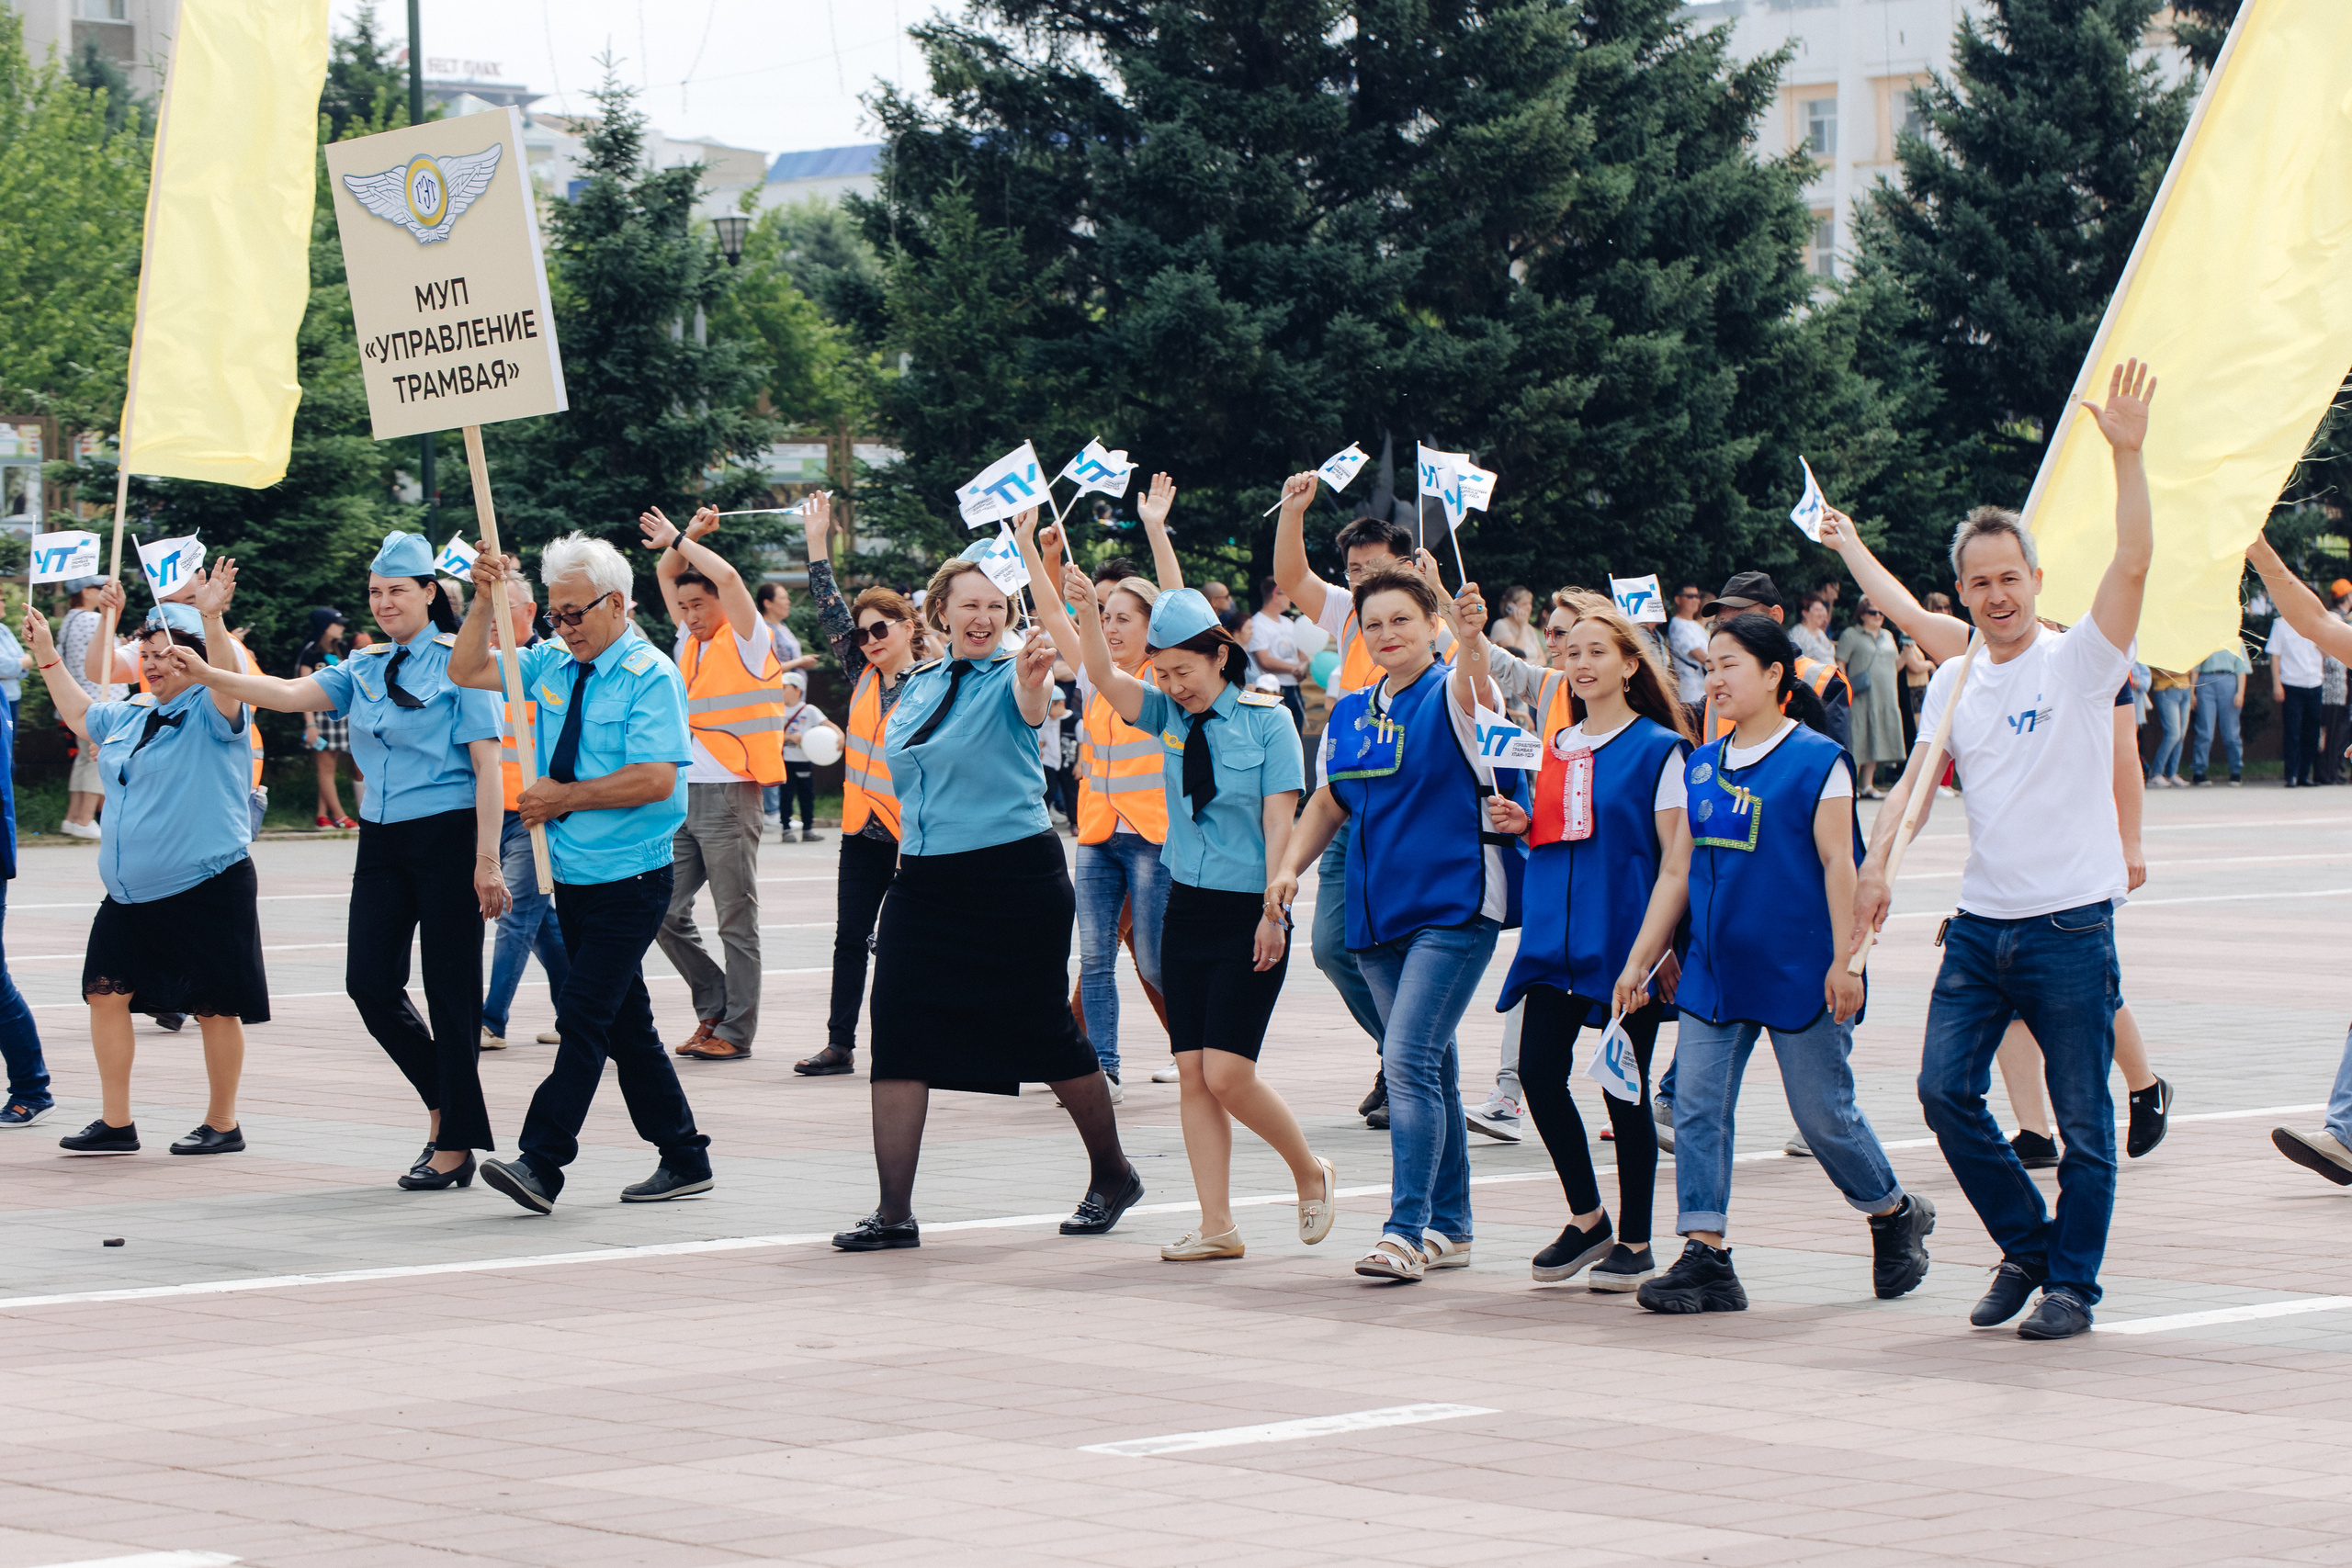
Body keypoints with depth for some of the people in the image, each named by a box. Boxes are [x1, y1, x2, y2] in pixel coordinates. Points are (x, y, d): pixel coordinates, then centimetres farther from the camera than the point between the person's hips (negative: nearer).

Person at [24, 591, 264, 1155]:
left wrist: (212, 616, -40)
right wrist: (47, 654, 33)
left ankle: (222, 1123, 12)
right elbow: (80, 715, 34)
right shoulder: (128, 717, 15)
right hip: (130, 894, 7)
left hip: (206, 889, -7)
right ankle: (115, 1123, 10)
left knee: (215, 1005, 0)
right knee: (106, 992, 2)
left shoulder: (210, 713, -6)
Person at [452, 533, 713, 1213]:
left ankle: (540, 1162, -17)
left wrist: (564, 797, -15)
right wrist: (485, 600, -4)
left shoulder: (650, 675, -12)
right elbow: (467, 672, 10)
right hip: (572, 875, 8)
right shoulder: (552, 664, 8)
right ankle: (683, 1160, 20)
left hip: (629, 882, -8)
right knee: (625, 1024, 12)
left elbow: (656, 779, -21)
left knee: (583, 1016, -14)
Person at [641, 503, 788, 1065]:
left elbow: (728, 577, -18)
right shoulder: (692, 641, 16)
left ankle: (735, 1031, 0)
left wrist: (680, 539, -8)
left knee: (736, 919, -3)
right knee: (665, 912, 4)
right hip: (685, 795, 7)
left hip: (730, 796, -7)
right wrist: (685, 539, 9)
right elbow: (667, 575, 24)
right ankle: (715, 1007, 17)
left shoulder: (747, 641, -3)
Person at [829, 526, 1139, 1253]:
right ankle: (894, 1212, -1)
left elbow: (1028, 701, -35)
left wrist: (1034, 674, -57)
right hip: (925, 883, 6)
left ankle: (1111, 1174, 26)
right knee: (897, 1036, -5)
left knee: (1045, 1034, 4)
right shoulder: (920, 687, 10)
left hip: (1016, 879, -6)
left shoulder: (1009, 679, -9)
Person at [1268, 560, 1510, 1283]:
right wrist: (1291, 864, 6)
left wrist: (1473, 640, -54)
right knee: (1429, 1069, 13)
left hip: (1453, 905, -7)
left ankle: (1406, 1232, -14)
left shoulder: (1450, 696, -8)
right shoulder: (1349, 714, 11)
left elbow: (1473, 684, -32)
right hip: (1378, 911, 7)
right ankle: (1449, 1229, 21)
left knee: (1408, 1061, -16)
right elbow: (1330, 803, 22)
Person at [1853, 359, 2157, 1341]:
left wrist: (2126, 454, -26)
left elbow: (2133, 562, -17)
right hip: (1980, 925, 5)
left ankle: (2071, 1284, 12)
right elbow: (1917, 780, 10)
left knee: (2082, 1121, 0)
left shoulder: (2077, 662, -5)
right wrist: (1877, 863, -7)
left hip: (2072, 928, -5)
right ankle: (2027, 1243, 16)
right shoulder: (1952, 685, 11)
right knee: (1945, 1090, -2)